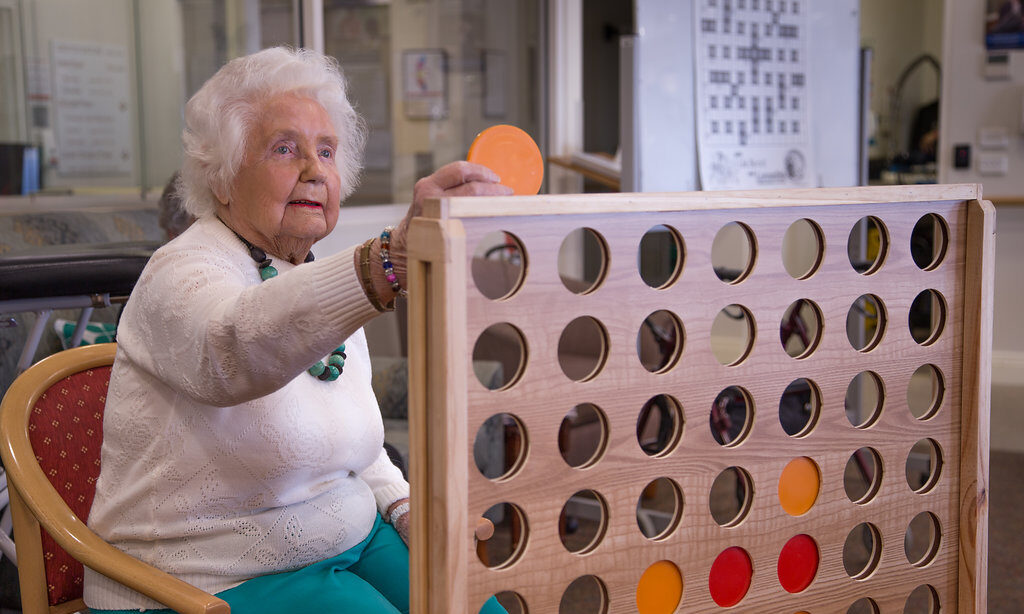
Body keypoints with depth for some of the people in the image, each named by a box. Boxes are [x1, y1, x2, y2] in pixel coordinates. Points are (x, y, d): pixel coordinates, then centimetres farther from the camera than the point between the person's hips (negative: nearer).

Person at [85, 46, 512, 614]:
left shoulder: (332, 287, 10)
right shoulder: (184, 273, -16)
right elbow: (235, 346, -42)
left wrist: (410, 512, -1)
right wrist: (395, 257, -56)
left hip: (351, 541, 7)